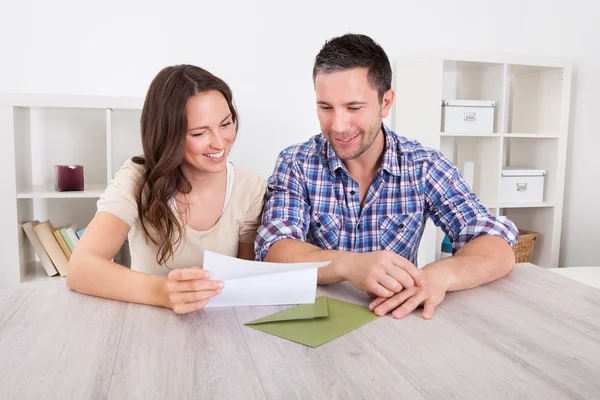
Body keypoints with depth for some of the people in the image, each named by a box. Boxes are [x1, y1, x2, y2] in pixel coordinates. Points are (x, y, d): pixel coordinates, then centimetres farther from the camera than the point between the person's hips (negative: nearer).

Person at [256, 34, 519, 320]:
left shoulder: (424, 166, -6)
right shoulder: (296, 164, -6)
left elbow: (499, 249, -11)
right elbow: (273, 251, -18)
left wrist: (439, 274, -32)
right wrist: (349, 265, -36)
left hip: (399, 318, 1)